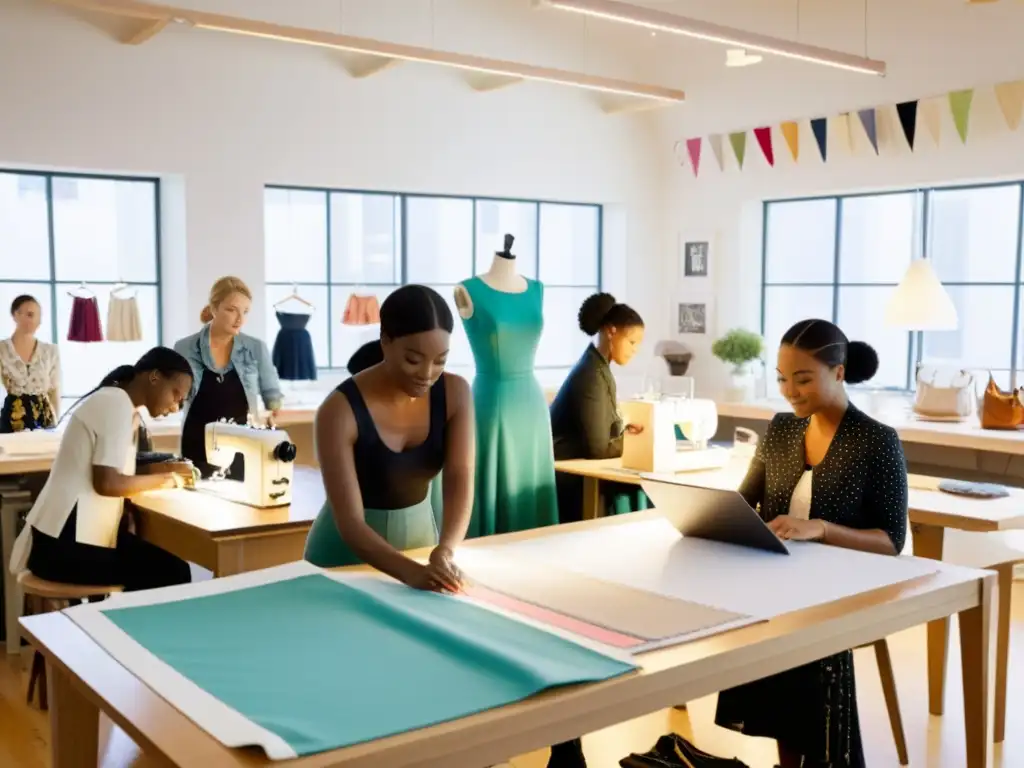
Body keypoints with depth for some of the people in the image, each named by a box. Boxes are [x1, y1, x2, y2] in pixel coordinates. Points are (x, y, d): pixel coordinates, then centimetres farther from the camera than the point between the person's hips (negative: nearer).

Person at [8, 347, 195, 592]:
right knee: (172, 572, -13)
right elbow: (107, 483, -22)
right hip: (63, 546, -10)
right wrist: (162, 480, -10)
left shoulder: (116, 401, 14)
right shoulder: (118, 404, -15)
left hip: (70, 534, 10)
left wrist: (168, 472, 4)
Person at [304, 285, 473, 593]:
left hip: (419, 531, 4)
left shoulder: (455, 393, -13)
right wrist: (410, 571, -44)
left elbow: (460, 483, -22)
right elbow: (350, 523, -29)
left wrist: (444, 550, -40)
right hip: (349, 548, -4)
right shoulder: (340, 410, -25)